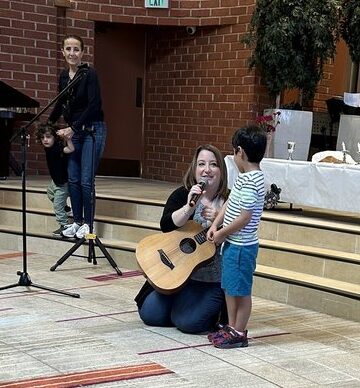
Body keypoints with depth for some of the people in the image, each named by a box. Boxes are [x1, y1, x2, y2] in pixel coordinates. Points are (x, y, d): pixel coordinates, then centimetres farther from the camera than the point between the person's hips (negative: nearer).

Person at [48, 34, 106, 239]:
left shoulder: (90, 74, -13)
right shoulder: (63, 76, 7)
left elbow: (94, 105, -20)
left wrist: (73, 128, -22)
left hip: (92, 130, -6)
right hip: (74, 132, 7)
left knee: (86, 180, -5)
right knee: (73, 180, 9)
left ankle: (87, 224, 8)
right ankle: (77, 221, 20)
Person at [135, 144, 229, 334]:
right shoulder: (182, 195, 0)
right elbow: (166, 226, -15)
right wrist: (189, 207, -29)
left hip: (213, 281, -3)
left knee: (189, 322, -20)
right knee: (150, 315, -3)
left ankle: (221, 309, 11)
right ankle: (179, 301, 25)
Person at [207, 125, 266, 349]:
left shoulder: (250, 181, -22)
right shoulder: (247, 177, 8)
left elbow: (244, 217, -25)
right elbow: (229, 204, 15)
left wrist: (222, 234, -14)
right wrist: (215, 225, 6)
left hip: (241, 246, -10)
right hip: (233, 244, 10)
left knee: (241, 289, 3)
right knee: (230, 287, 18)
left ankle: (239, 333, 14)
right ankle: (231, 327, 30)